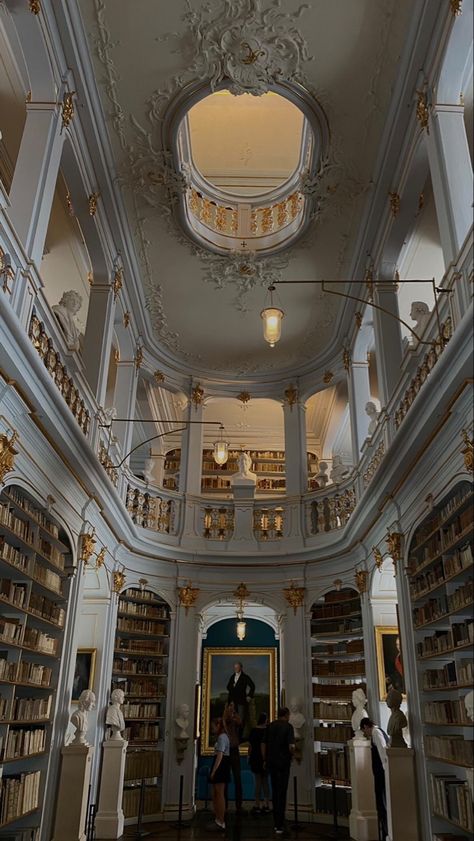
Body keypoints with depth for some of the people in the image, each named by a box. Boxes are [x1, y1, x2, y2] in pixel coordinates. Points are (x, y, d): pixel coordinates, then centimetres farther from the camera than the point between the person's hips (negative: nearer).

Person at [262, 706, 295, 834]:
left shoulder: (270, 726, 6)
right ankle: (279, 825, -2)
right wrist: (292, 755, 3)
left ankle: (277, 823, 20)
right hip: (284, 762, -5)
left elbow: (263, 745, 8)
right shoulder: (288, 726, -9)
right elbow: (291, 747, -17)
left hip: (271, 762, 5)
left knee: (275, 792, 15)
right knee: (282, 793, 0)